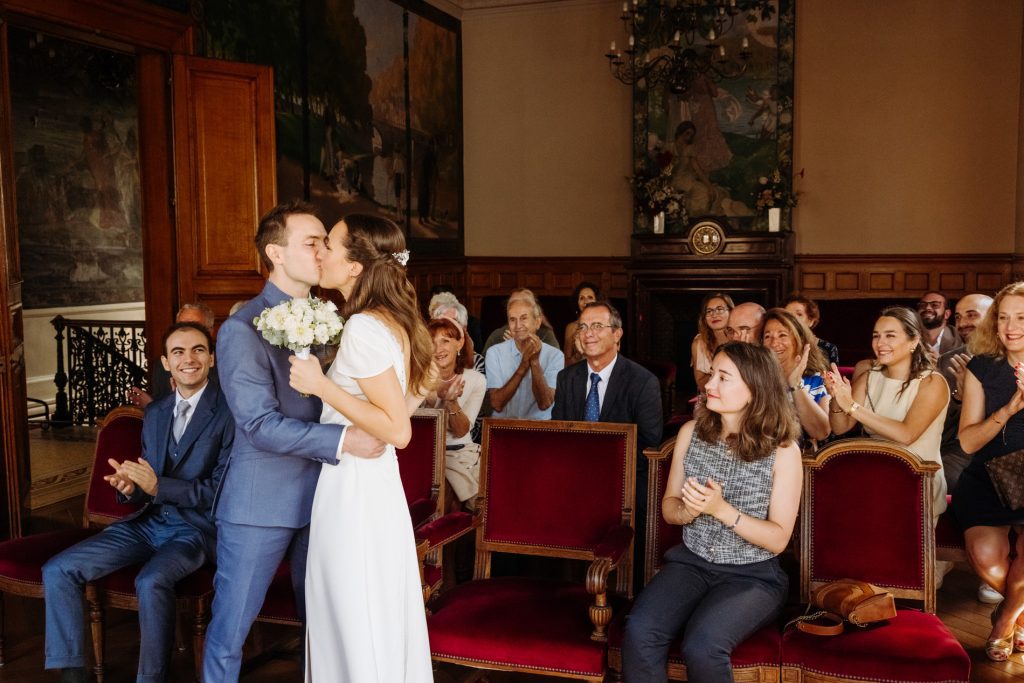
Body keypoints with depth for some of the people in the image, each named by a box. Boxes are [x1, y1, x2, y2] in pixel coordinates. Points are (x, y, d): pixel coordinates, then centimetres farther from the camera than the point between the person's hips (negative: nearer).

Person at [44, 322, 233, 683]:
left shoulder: (229, 412, -10)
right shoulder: (154, 413, 12)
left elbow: (221, 489, -13)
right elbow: (147, 487, 17)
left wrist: (157, 486, -19)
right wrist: (130, 487, -7)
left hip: (197, 528, -7)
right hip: (148, 521, 7)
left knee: (150, 582, -34)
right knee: (57, 570, -6)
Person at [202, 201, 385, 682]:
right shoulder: (242, 330, -12)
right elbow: (262, 425, -19)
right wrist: (342, 440, -28)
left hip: (319, 497, 5)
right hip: (261, 504, -5)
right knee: (230, 628, 8)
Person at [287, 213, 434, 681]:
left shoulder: (363, 327, -20)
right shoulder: (392, 320, 7)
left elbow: (398, 431, -23)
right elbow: (426, 379, 21)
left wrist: (322, 386, -20)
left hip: (354, 496, -9)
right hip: (378, 489, 9)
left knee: (359, 636, 4)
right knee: (384, 630, 18)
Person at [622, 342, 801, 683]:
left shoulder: (782, 450, -10)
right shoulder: (691, 432, 1)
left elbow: (778, 539, -9)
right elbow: (668, 506, 8)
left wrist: (721, 508, -24)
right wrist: (689, 509, -17)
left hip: (753, 575, -3)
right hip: (691, 561, 3)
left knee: (701, 647, -30)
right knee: (639, 632, -25)